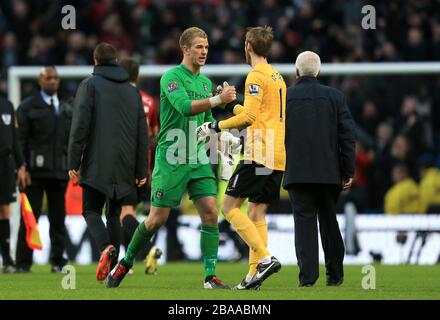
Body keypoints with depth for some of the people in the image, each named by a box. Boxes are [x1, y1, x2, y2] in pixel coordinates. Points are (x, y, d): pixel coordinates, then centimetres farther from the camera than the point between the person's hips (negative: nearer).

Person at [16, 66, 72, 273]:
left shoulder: (67, 110, 17)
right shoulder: (28, 107, 3)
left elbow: (72, 141, 17)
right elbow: (21, 140, -3)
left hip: (60, 171, 4)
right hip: (36, 171, -4)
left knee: (58, 219, 5)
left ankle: (58, 261, 10)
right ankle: (23, 263, -1)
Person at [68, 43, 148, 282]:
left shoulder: (90, 85, 1)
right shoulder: (133, 91, 15)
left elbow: (80, 125, -9)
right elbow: (142, 132, 12)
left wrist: (73, 162, -7)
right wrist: (141, 170, 13)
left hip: (97, 165, -4)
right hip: (124, 167, 4)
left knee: (91, 210, 2)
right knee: (114, 214, 14)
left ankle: (105, 247, -26)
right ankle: (113, 269, 9)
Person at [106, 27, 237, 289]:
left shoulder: (205, 82, 15)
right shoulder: (172, 77, -8)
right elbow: (185, 107, -25)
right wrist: (218, 99, -31)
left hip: (199, 160, 6)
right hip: (171, 160, -6)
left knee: (210, 213, -8)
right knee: (157, 219, -2)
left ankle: (210, 276, -6)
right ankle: (126, 263, 20)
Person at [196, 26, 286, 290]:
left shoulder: (257, 76, -8)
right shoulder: (277, 77, 20)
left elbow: (249, 116, -17)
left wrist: (217, 126, -8)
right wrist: (230, 104, 32)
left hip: (260, 154, -9)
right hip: (278, 157, 9)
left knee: (230, 207, -5)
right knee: (257, 213, 8)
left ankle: (265, 258, -17)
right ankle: (254, 273, 1)